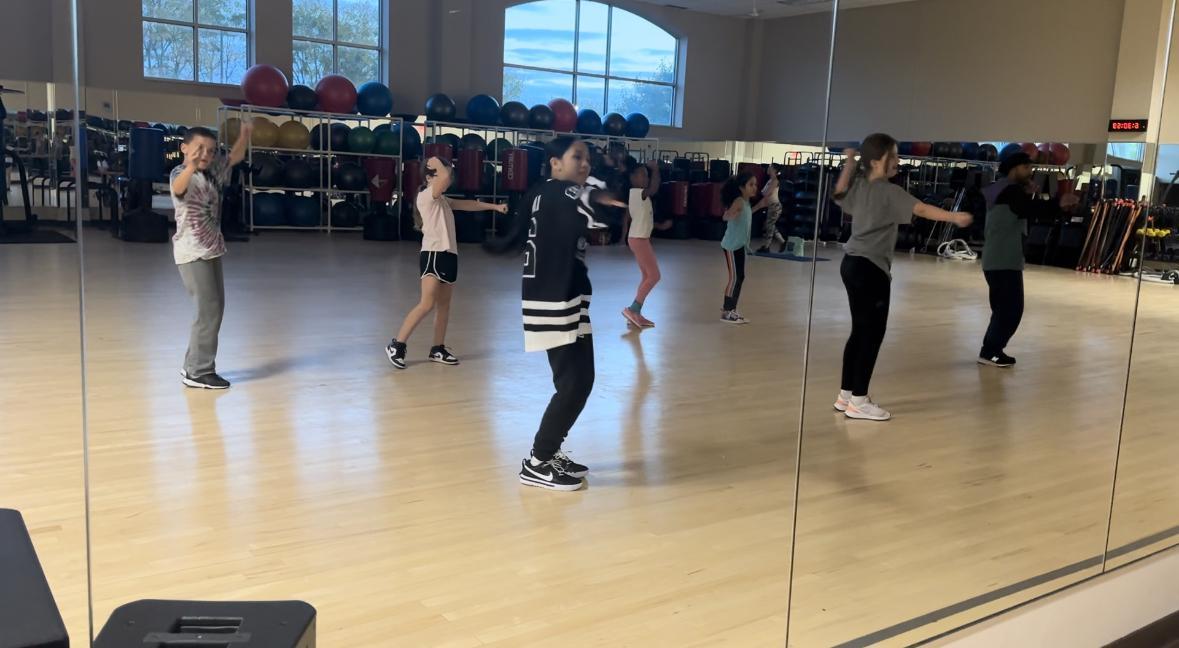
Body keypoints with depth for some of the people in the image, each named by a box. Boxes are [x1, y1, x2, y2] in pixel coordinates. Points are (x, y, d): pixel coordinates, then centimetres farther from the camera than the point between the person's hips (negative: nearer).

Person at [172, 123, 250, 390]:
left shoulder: (212, 173, 8)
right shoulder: (181, 173, -15)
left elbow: (235, 157, 16)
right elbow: (178, 188, -38)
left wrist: (245, 135, -3)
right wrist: (191, 166, -58)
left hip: (211, 251, 9)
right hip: (192, 253, -9)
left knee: (214, 310, 14)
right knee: (209, 311, -10)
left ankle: (193, 366, 24)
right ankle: (199, 373, -2)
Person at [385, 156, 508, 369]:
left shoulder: (442, 200, 18)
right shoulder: (425, 196, -8)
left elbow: (469, 204, 24)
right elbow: (446, 178, -23)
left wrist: (495, 207, 21)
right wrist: (436, 162, -6)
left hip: (449, 254, 9)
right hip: (433, 254, -9)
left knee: (444, 305, 10)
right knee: (427, 304, -16)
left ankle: (438, 349, 17)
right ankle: (397, 345, -9)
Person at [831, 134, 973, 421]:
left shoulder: (859, 184, 10)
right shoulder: (889, 192, -14)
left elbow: (839, 192, 32)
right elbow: (921, 209, -25)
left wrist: (849, 162, 34)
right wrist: (955, 217, -31)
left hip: (852, 264, 9)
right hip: (870, 269, -9)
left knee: (860, 331, 14)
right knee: (872, 333, -4)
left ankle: (846, 395, 19)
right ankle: (858, 401, -2)